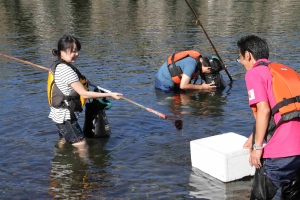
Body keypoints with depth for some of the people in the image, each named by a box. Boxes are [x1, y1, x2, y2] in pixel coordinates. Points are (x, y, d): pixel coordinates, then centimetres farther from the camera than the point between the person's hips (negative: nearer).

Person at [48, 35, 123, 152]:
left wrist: (81, 81, 16)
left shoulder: (57, 66, 7)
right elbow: (84, 94, -24)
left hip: (58, 113, 11)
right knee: (82, 147, -11)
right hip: (65, 116, -11)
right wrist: (110, 95, -23)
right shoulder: (66, 70, -23)